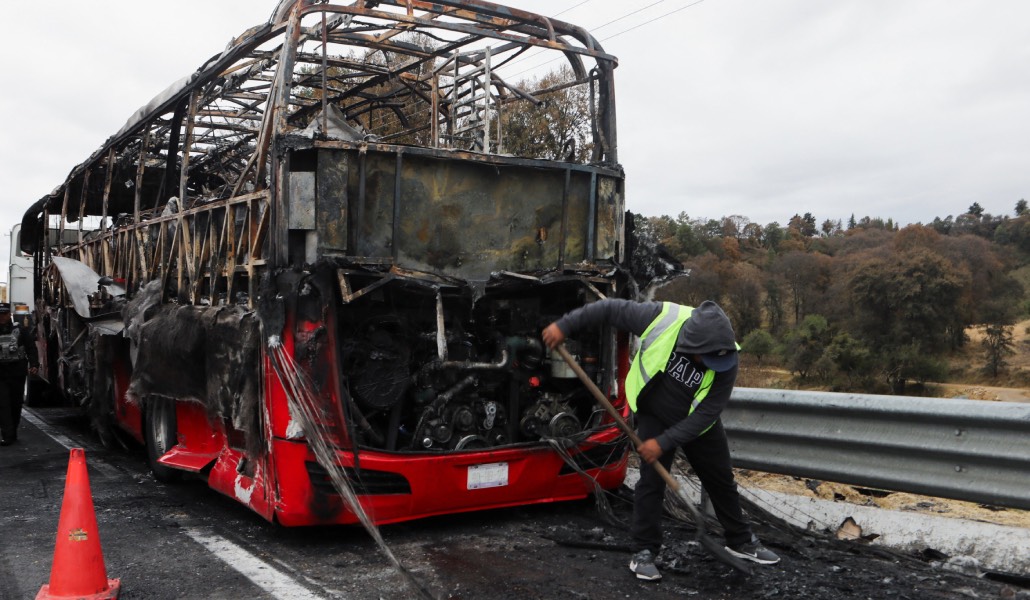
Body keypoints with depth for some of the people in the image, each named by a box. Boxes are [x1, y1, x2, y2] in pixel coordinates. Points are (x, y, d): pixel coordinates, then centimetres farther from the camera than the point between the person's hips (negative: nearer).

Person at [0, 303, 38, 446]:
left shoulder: (20, 332, 2)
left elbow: (31, 349, 0)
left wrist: (33, 364, -12)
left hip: (17, 374, 0)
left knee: (16, 405, 10)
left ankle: (12, 433, 23)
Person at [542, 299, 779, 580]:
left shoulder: (725, 361, -29)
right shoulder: (662, 318, -33)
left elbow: (707, 413, -24)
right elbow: (610, 309, -23)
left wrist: (665, 442, -26)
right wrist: (565, 325, -22)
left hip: (698, 424, 2)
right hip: (654, 416, -2)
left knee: (722, 481, 14)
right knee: (652, 481, -8)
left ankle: (741, 542, 35)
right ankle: (644, 553, 6)